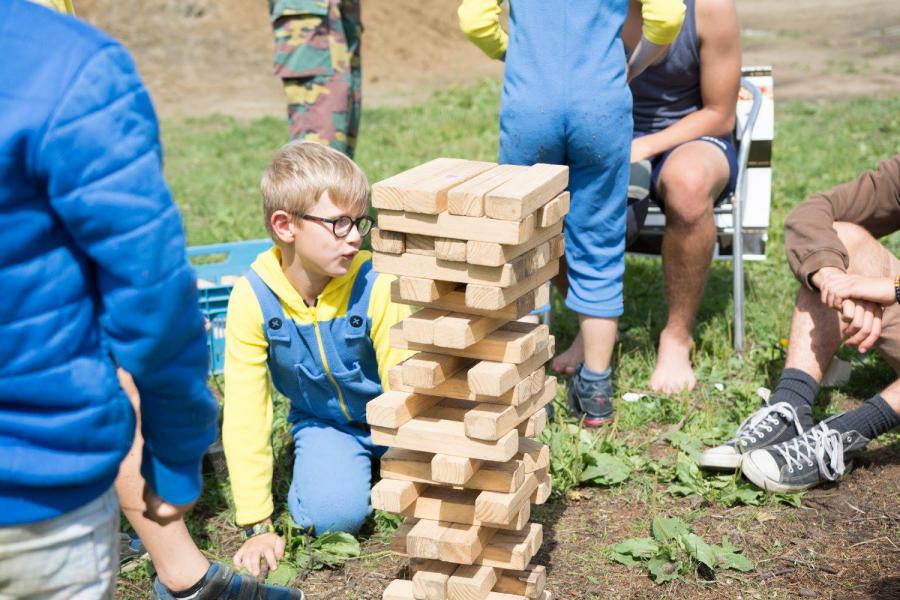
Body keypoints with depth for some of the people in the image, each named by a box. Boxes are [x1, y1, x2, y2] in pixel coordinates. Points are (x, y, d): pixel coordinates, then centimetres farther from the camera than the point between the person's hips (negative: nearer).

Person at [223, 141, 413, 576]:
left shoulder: (376, 287, -25)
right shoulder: (253, 298, -22)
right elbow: (244, 414, -17)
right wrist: (257, 526, -16)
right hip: (322, 422, 0)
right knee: (334, 514, -26)